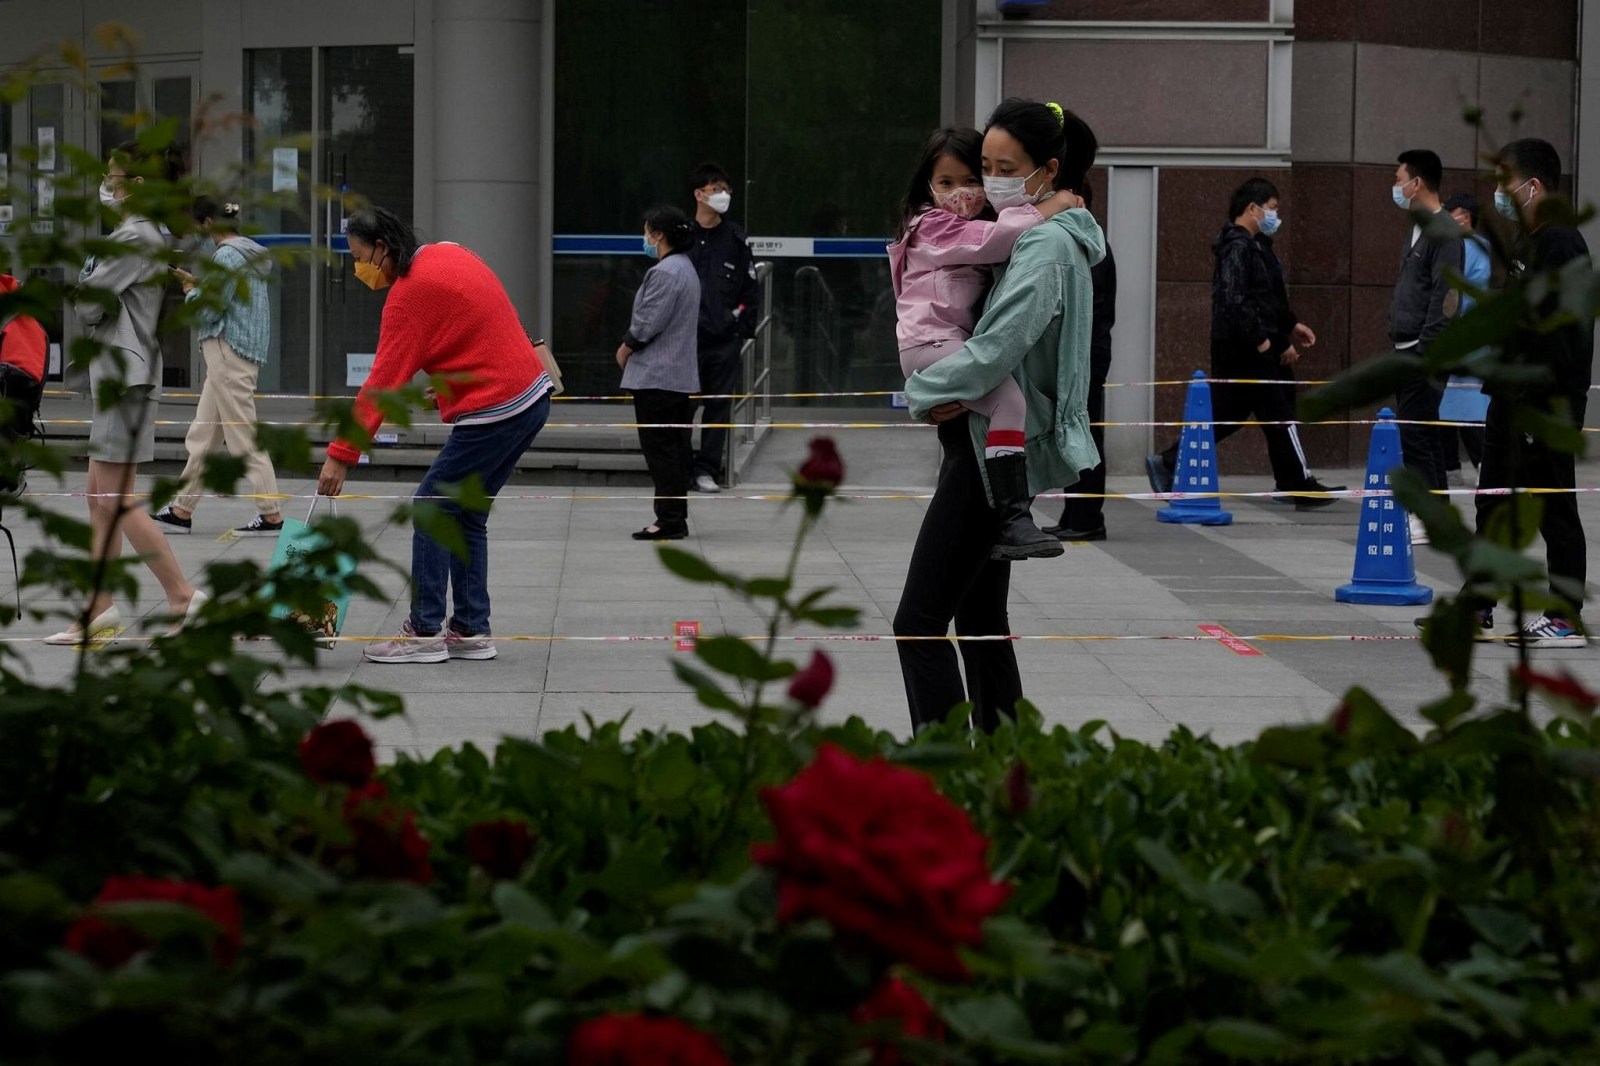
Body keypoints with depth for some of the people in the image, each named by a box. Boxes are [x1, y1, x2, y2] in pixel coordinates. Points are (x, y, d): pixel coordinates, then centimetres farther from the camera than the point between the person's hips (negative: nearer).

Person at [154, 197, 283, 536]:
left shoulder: (226, 256, -14)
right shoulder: (251, 252, 14)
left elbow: (210, 311, -13)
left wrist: (190, 290, 4)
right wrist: (198, 283, 15)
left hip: (229, 353, -10)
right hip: (242, 355, 10)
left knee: (243, 437, -7)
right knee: (202, 436, 13)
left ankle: (271, 515, -6)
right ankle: (182, 511, 18)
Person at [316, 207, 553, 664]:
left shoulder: (411, 293, -15)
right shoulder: (448, 254, 10)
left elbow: (382, 383, -17)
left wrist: (341, 454, -16)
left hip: (493, 412, -9)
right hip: (530, 395, 9)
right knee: (466, 516, 14)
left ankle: (424, 632, -1)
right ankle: (470, 630, 16)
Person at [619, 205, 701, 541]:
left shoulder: (665, 272, -18)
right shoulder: (685, 268, 15)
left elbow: (649, 322, -20)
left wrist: (626, 347, -3)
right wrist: (633, 345, 15)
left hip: (656, 375, -10)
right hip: (680, 373, 10)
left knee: (660, 449, -6)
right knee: (675, 449, 13)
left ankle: (669, 519, -6)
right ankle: (676, 518, 17)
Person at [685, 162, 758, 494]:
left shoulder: (736, 239, 7)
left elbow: (751, 288, 11)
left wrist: (743, 327, 3)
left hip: (724, 339, 2)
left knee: (719, 405, 4)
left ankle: (707, 469, 11)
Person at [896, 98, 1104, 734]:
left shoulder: (1045, 246, -16)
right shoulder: (1060, 239, 15)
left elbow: (995, 349, -25)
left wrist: (921, 393, -11)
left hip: (995, 447, -10)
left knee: (920, 622, -12)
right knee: (980, 618, 15)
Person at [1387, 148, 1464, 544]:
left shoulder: (1444, 232, -12)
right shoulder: (1419, 229, 17)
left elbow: (1445, 296, -18)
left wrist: (1424, 351, -20)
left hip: (1425, 351, -10)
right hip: (1407, 349, 10)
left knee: (1414, 432, -10)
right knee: (1421, 434, 10)